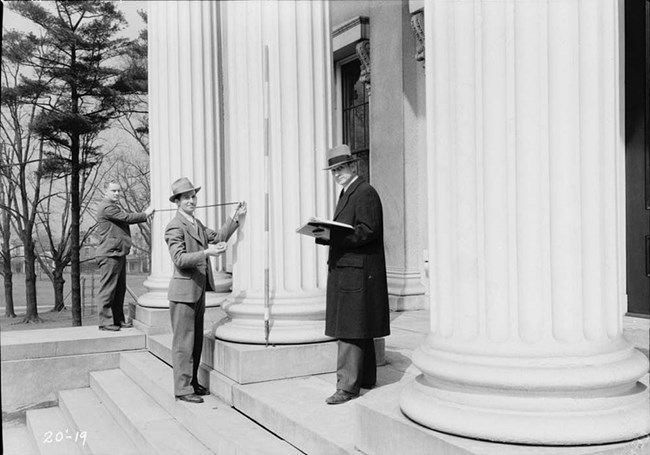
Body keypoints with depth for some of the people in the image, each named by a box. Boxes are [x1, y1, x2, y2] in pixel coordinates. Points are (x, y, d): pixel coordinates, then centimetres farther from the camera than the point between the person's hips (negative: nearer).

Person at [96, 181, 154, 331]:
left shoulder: (114, 207, 24)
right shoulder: (106, 207, -12)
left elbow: (126, 220, 17)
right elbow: (127, 218, -16)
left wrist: (145, 215, 5)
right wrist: (145, 214, -4)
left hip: (118, 254, 11)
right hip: (109, 254, -11)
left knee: (120, 289, 13)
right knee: (107, 289, -6)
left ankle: (118, 320, 20)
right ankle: (105, 322, -2)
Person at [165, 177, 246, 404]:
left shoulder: (196, 223, 15)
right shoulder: (174, 227, -13)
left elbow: (218, 237, 16)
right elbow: (180, 259, -22)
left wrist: (236, 217, 8)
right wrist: (206, 253, -33)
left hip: (198, 291, 9)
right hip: (183, 291, -9)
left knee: (196, 341, 15)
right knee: (183, 342, -2)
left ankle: (192, 383, 25)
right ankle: (182, 389, 5)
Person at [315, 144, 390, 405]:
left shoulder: (365, 192, -11)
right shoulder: (347, 193, 20)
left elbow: (369, 230, -21)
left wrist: (332, 236, -24)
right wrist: (325, 234, 5)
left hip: (357, 272, -10)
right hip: (345, 269, 10)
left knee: (351, 330, -10)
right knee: (358, 329, 16)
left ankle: (347, 386, -7)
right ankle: (365, 378, 25)